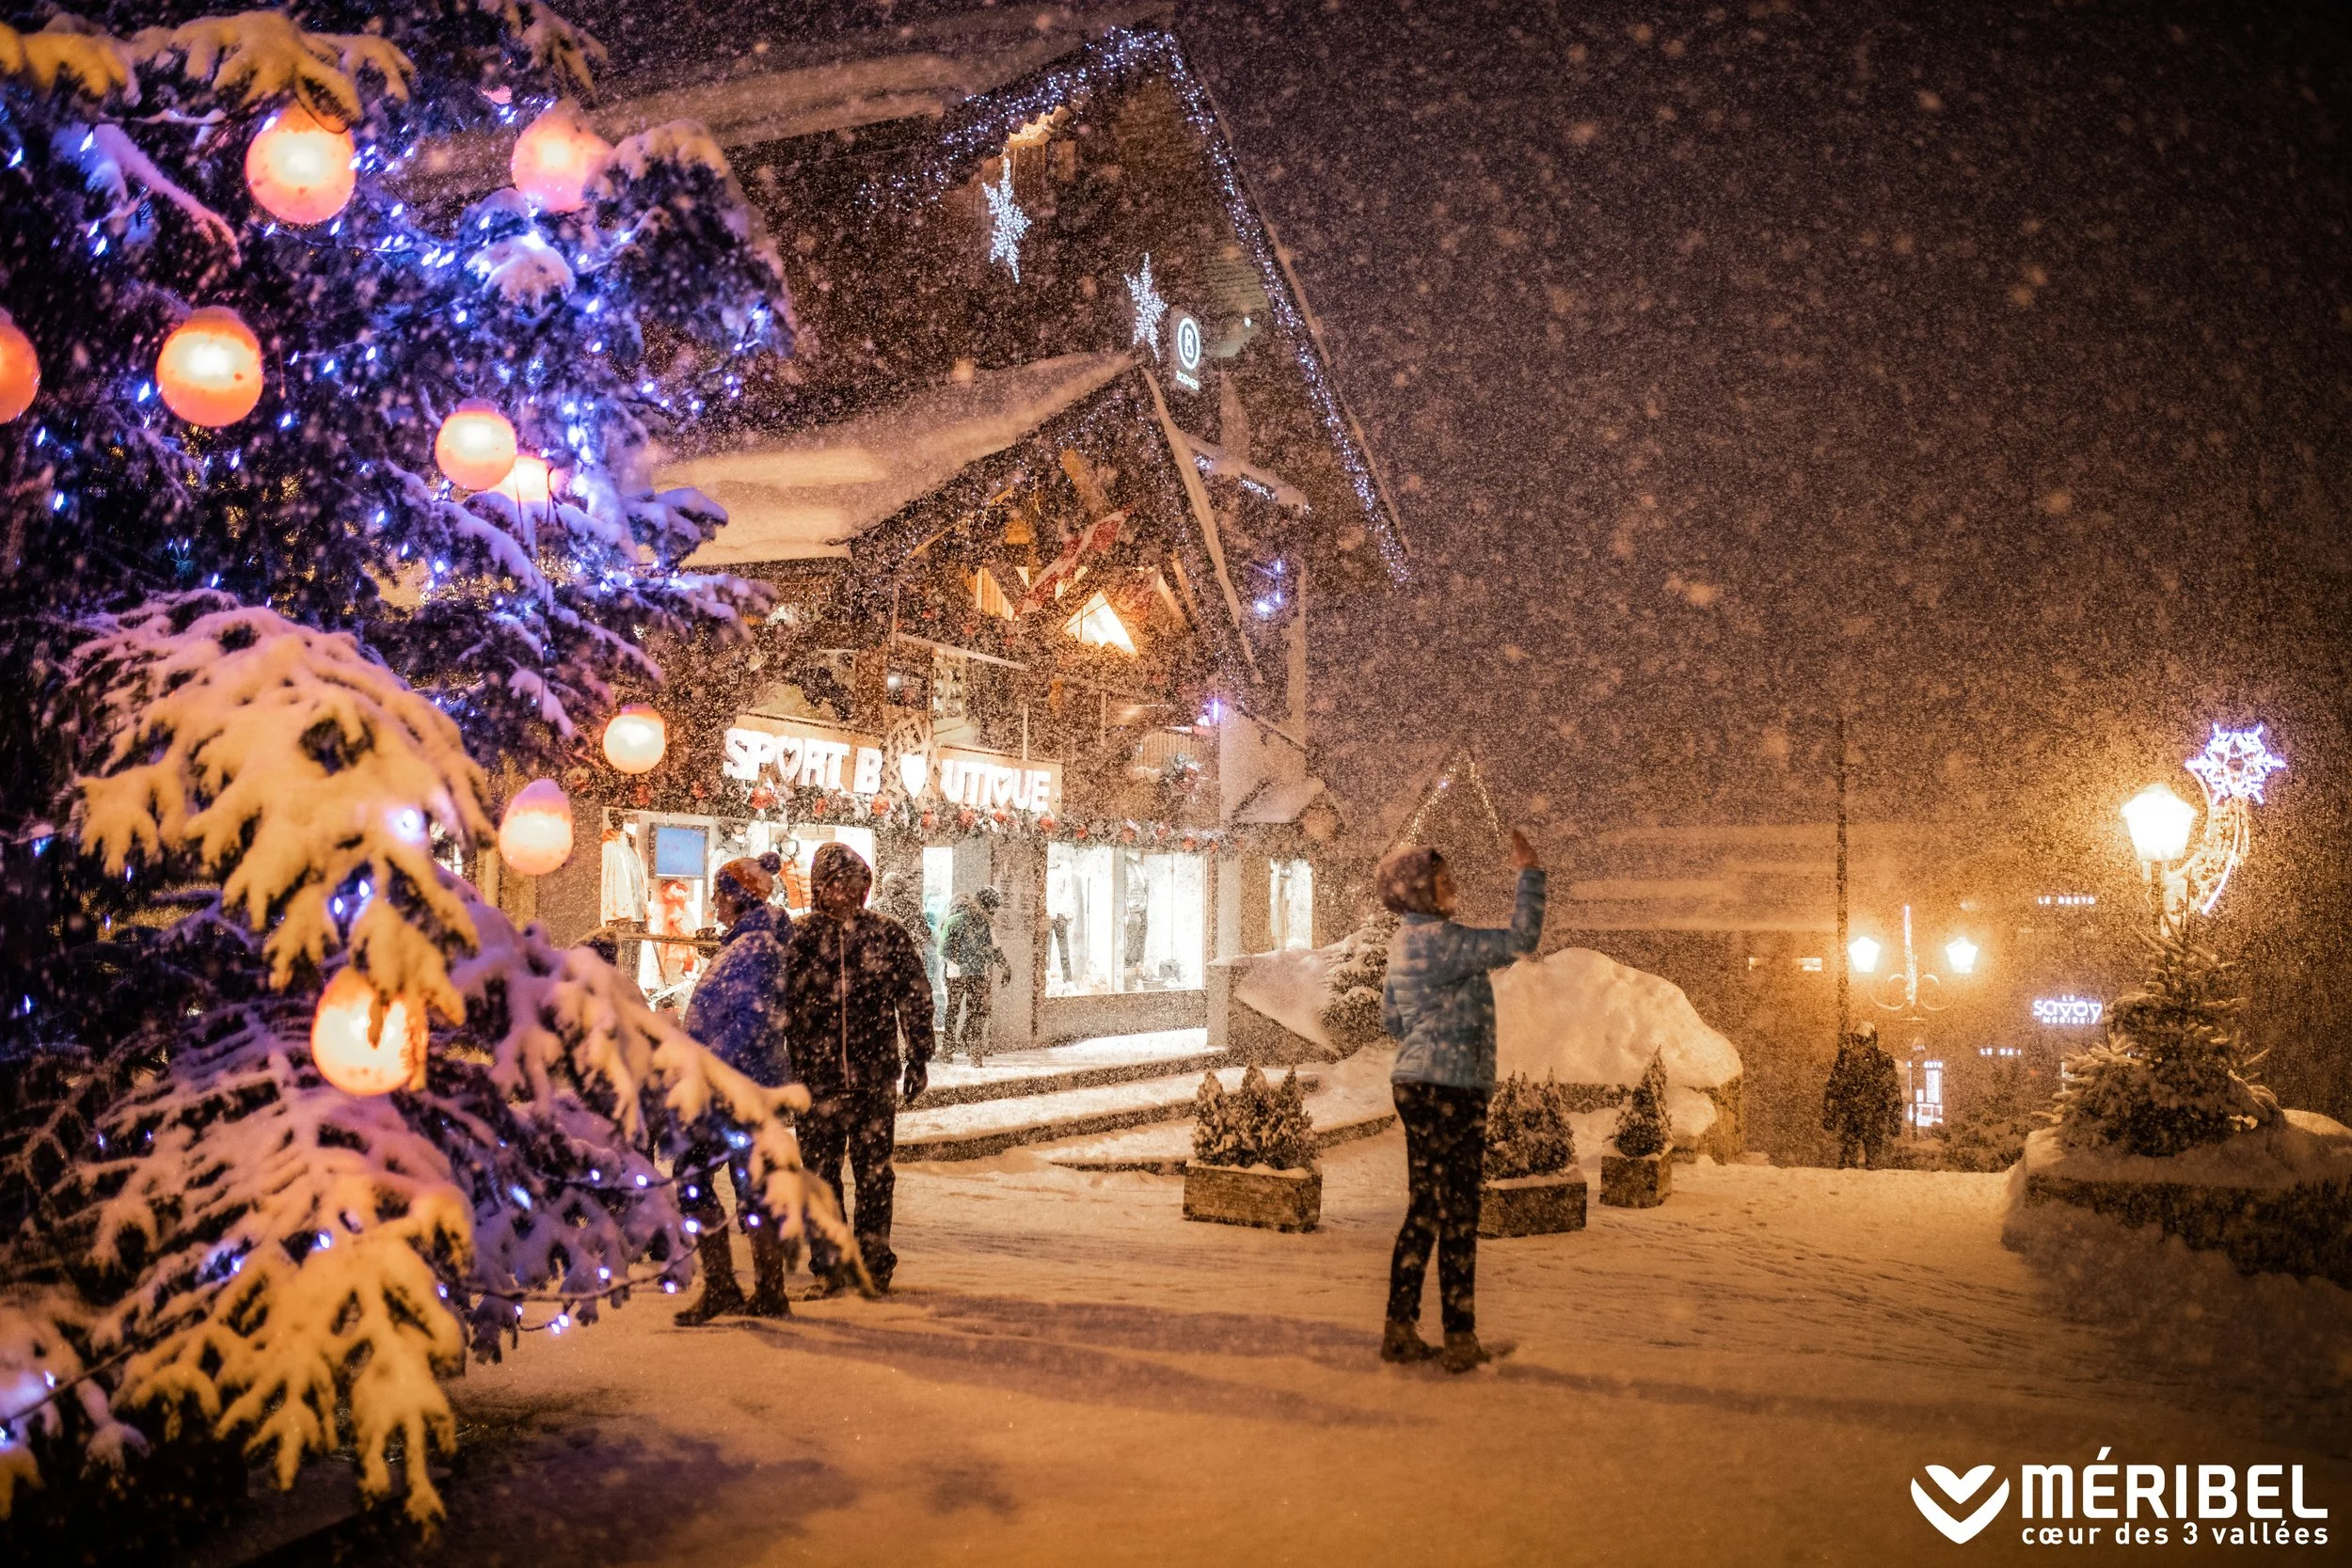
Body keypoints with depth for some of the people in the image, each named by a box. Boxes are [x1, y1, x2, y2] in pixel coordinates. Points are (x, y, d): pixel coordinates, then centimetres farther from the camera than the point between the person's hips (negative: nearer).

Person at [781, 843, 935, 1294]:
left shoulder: (889, 936, 3)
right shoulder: (798, 939, 3)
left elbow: (915, 1000, 8)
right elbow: (781, 1007, 6)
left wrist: (918, 1060, 7)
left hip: (876, 1077, 0)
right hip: (816, 1077, 0)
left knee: (875, 1175, 6)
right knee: (821, 1174, 5)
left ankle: (874, 1264, 17)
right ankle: (829, 1265, 16)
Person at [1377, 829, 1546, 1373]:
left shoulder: (1404, 941, 13)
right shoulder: (1440, 939, -16)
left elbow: (1391, 1017, 22)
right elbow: (1520, 940, -24)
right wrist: (1530, 874, -17)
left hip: (1415, 1084, 9)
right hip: (1450, 1089, -9)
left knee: (1424, 1210, 13)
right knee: (1458, 1214, -1)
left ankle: (1400, 1329, 15)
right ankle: (1460, 1338, 6)